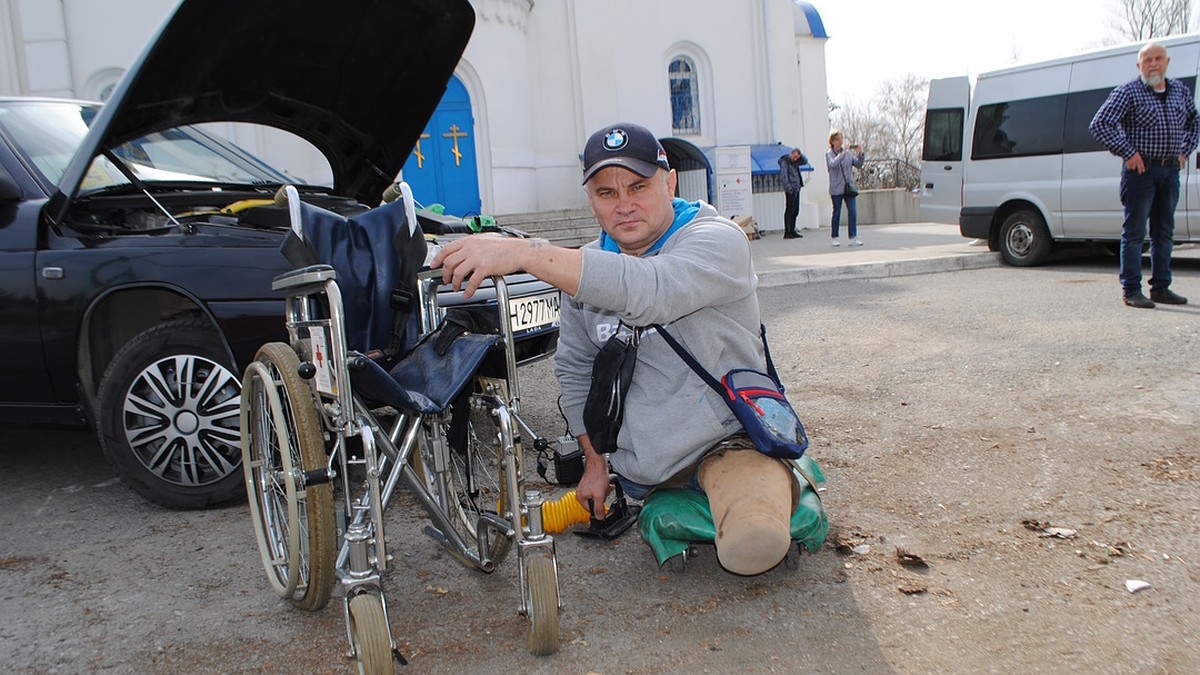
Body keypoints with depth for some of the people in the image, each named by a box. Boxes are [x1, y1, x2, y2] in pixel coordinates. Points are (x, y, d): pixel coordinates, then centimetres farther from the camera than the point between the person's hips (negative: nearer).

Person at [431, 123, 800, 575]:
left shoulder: (717, 239, -17)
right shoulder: (586, 269, 3)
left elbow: (649, 291, -39)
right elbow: (575, 367, 14)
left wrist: (523, 253, -44)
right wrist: (595, 462, 9)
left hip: (726, 441, -6)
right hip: (635, 464, 7)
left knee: (751, 546, -29)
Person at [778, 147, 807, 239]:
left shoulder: (795, 161, 14)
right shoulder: (784, 162, -11)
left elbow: (805, 161, 22)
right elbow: (783, 176, -18)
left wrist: (800, 154, 4)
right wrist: (789, 188, -24)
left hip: (797, 189, 9)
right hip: (791, 191, -9)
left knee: (795, 211, 11)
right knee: (789, 210, -7)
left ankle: (792, 231, 17)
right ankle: (787, 233, -5)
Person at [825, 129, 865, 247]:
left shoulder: (848, 152, 10)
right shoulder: (829, 153, -1)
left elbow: (858, 164, 7)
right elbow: (832, 164, -21)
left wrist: (860, 154, -10)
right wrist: (843, 154, -31)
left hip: (849, 187, 3)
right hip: (836, 188, -3)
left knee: (853, 212, -6)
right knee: (837, 213, 5)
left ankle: (853, 238, -6)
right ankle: (835, 238, 17)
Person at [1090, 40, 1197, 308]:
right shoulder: (1129, 92, -5)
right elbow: (1099, 124, -14)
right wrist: (1128, 153, -15)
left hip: (1171, 171, 6)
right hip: (1141, 170, -6)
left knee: (1164, 231, 9)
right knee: (1134, 232, -4)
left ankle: (1161, 288, 16)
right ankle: (1131, 290, -1)